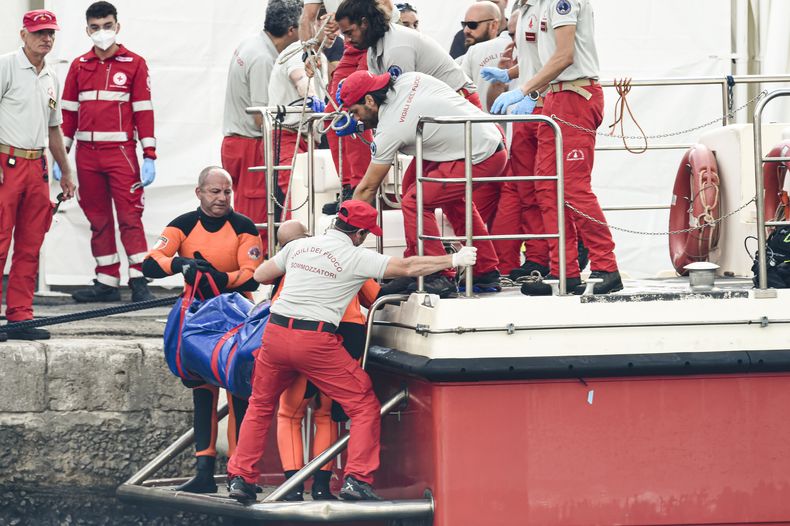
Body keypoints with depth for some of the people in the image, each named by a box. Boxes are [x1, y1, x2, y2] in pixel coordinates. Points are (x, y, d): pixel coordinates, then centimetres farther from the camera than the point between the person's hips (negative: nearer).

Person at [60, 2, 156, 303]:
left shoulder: (134, 64, 3)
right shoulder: (79, 66, 12)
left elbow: (143, 111, 0)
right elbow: (69, 112, 14)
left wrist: (149, 156, -6)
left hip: (121, 152, -4)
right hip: (86, 154, 4)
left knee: (129, 216, -10)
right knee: (98, 219, 7)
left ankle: (139, 280, -11)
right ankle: (107, 281, 11)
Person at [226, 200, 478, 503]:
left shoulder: (298, 246, 12)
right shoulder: (356, 257, -2)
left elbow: (260, 276, 21)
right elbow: (407, 267, -3)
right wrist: (454, 260, 6)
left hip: (275, 333, 5)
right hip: (316, 341, -5)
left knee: (260, 405, 24)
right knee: (364, 407, 7)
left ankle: (240, 478, 19)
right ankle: (356, 480, -2)